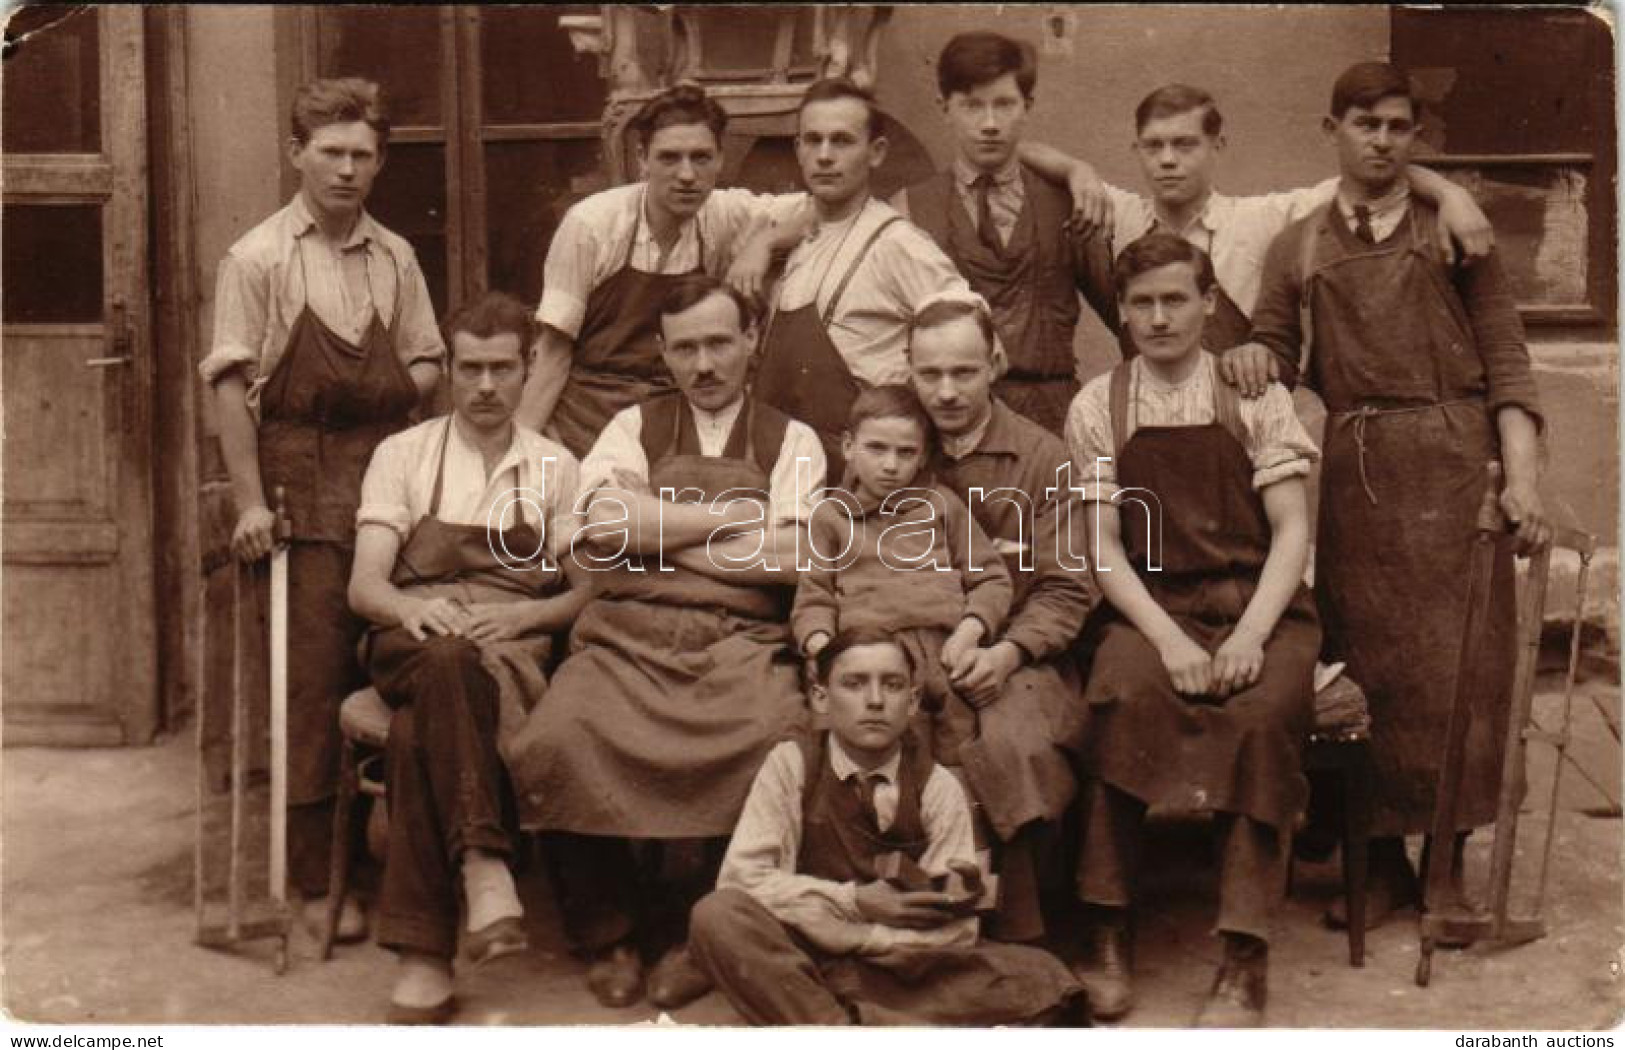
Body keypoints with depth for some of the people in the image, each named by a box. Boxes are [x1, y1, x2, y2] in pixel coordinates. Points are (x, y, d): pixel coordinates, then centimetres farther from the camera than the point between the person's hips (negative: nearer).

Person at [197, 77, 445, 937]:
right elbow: (231, 384, -5)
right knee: (316, 675, -4)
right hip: (302, 484, -4)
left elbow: (427, 366, 18)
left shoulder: (395, 259, 11)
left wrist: (388, 390, -5)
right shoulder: (257, 259, -1)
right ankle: (315, 878, 4)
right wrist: (250, 501, -11)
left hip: (388, 476, 4)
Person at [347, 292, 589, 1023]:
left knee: (418, 733, -35)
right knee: (450, 662, -39)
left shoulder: (556, 469, 18)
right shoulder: (403, 454, 15)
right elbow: (364, 586, 5)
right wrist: (412, 608, -18)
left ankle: (423, 956, -36)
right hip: (412, 644, 0)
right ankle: (484, 865, -42)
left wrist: (519, 615, -9)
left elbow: (585, 591, 11)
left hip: (514, 648, 0)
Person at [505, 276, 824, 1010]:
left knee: (781, 743, -33)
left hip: (743, 641, -1)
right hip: (627, 634, 1)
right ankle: (608, 928, -2)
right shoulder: (634, 427, 18)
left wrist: (656, 533, -1)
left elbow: (792, 557, -2)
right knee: (554, 745, -29)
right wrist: (735, 513, -1)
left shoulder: (791, 441, 15)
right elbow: (605, 518, -2)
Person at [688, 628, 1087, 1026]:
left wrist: (841, 932, -18)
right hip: (799, 960, -1)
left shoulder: (938, 787, -2)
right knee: (717, 914, -32)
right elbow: (741, 876, -13)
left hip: (901, 971, 2)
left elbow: (953, 930, -8)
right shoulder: (791, 763, -3)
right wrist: (854, 902, -18)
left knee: (1044, 979, -22)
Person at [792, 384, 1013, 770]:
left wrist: (971, 628, -1)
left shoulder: (942, 505, 23)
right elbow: (813, 598, 15)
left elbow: (991, 579, 18)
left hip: (948, 644, 2)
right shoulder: (830, 516, 22)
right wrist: (820, 644, -7)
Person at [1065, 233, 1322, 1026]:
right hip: (1153, 606, 0)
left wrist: (1250, 635, -16)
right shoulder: (1098, 408, 6)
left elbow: (1292, 530, 0)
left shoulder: (1255, 395, 5)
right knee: (1122, 694, -33)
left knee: (1263, 714, -31)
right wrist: (1167, 638, -15)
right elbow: (1104, 549, 1)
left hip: (1260, 604, 0)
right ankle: (1105, 932, -22)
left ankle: (1245, 959, -26)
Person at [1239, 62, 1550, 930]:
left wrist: (1522, 477, -7)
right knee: (1364, 665, 3)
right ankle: (1382, 861, 15)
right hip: (1350, 474, 1)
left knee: (1453, 664, -1)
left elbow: (1505, 360, 4)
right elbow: (1274, 353, 10)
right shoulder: (1298, 248, 14)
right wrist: (1248, 359, -15)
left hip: (1449, 465, -1)